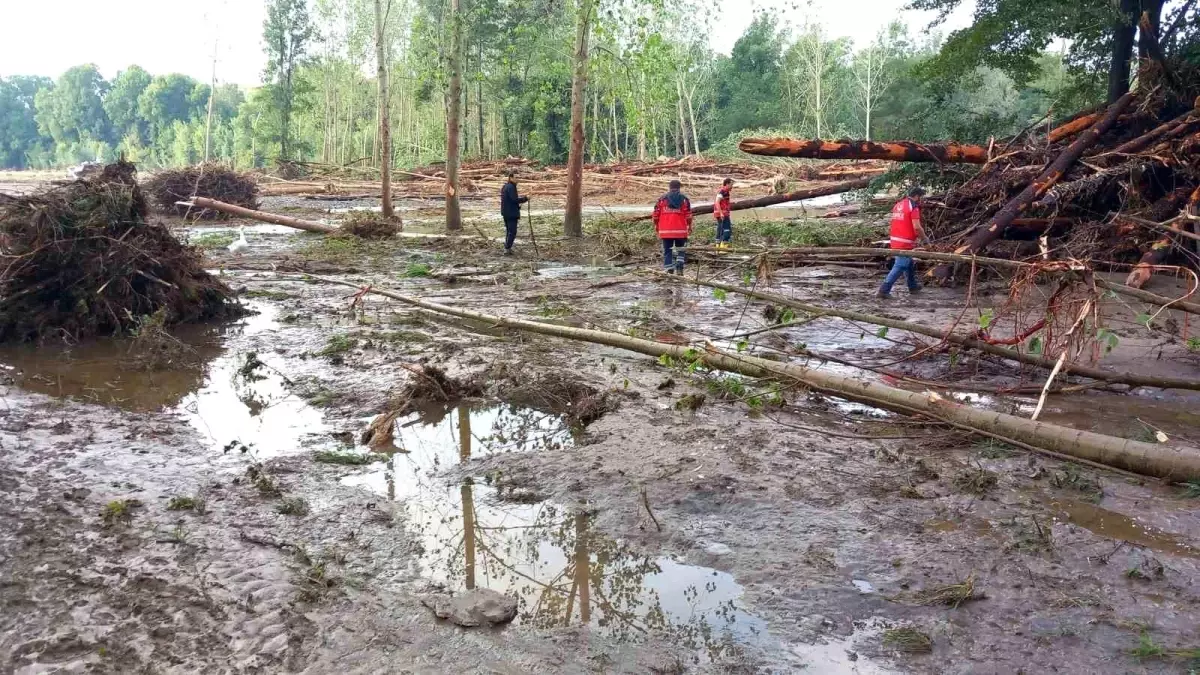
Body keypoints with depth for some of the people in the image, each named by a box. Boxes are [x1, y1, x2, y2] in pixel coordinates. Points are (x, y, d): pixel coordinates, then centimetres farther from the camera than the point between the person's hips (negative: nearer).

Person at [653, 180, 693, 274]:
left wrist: (656, 226, 17)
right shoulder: (684, 198, 2)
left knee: (667, 250, 6)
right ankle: (679, 266, -4)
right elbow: (688, 214, -2)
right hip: (680, 230, 0)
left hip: (665, 230, 0)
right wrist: (689, 227, 8)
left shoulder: (662, 198, 5)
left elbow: (656, 213, 4)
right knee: (681, 249, 14)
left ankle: (669, 270, 2)